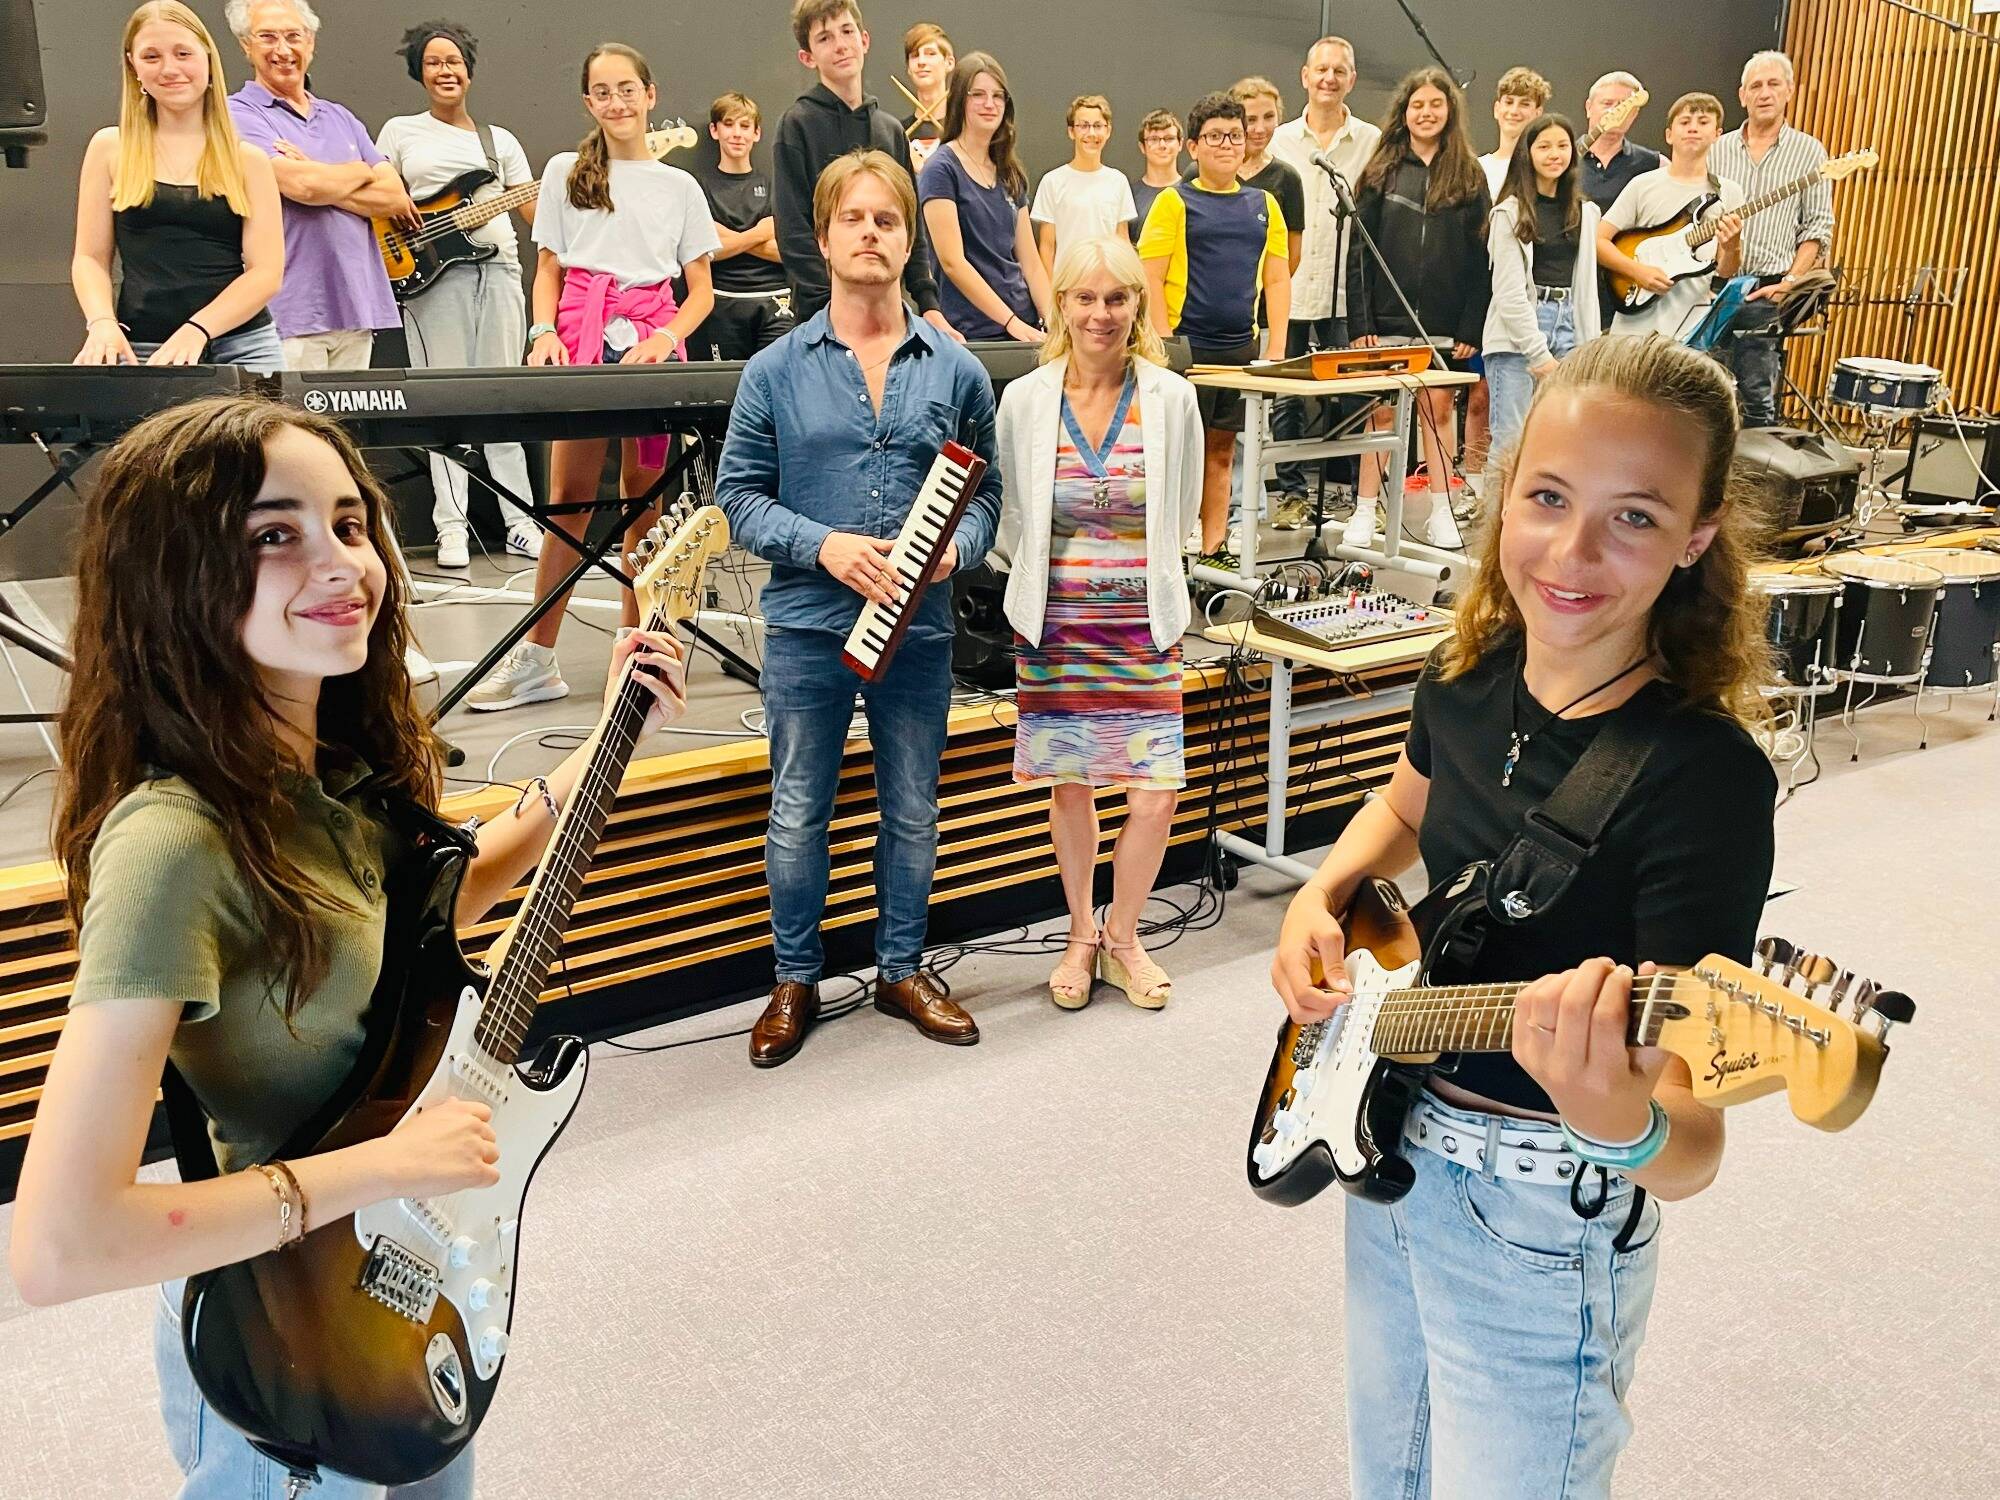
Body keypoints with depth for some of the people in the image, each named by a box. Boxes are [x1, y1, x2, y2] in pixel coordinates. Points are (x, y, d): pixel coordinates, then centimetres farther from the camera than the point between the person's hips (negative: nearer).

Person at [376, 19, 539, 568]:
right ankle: (451, 527, -2)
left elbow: (537, 210, 13)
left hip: (498, 267, 2)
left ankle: (520, 521, 3)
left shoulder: (500, 139, 18)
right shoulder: (400, 132, 13)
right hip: (431, 272, -2)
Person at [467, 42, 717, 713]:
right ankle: (537, 661, -3)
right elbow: (548, 271, 13)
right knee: (569, 498, -6)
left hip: (653, 336, 1)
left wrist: (667, 339, -10)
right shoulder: (564, 172, 13)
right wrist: (544, 332, -6)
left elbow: (701, 291, 9)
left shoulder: (679, 186, 12)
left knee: (644, 499, 1)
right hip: (582, 332, 0)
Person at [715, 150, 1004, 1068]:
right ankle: (796, 981, 28)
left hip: (919, 627, 1)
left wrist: (956, 549, -14)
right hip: (807, 624, -1)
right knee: (798, 816, 9)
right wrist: (825, 545, -15)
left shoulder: (957, 370, 2)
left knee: (912, 811, 14)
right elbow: (738, 493, 0)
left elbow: (984, 493, 7)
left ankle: (902, 970, 32)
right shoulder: (776, 370, -1)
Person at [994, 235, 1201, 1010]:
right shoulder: (1025, 400, -2)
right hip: (1056, 626, 1)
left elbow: (1181, 516, 9)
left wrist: (1132, 575, 9)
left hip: (1144, 626, 0)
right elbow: (1009, 521, 8)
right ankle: (1081, 935, 31)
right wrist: (1047, 580, 4)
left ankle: (1121, 938, 21)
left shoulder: (1171, 399, -2)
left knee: (1155, 797, -4)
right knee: (1070, 788, 10)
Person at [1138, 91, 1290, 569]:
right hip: (1187, 346, -4)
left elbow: (1277, 279, 13)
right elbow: (1150, 279, -6)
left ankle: (1214, 550, 17)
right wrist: (1163, 347, -13)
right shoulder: (1175, 202, -1)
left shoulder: (1264, 205, 13)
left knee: (1221, 450, 10)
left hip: (1242, 348, 5)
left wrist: (1276, 347, 3)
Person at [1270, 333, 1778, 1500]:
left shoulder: (1708, 776, -26)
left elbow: (1690, 1157, -28)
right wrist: (1322, 900, -1)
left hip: (1541, 1235, -6)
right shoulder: (1470, 674, -7)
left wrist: (1619, 1123, -50)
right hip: (1387, 1156, 7)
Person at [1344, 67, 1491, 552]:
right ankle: (1364, 515, 9)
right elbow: (1358, 250, 1)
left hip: (1443, 323, 0)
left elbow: (1481, 257, 3)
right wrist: (1360, 322, -7)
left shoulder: (1469, 176, 6)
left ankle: (1441, 516, 12)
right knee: (1382, 412, 2)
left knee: (1438, 410, 5)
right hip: (1387, 318, 0)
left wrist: (1471, 327, -4)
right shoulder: (1382, 172, 5)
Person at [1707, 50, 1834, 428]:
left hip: (1767, 293, -2)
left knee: (1758, 399, -4)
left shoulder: (1809, 152, 6)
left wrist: (1790, 281, -11)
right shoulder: (1717, 151, 11)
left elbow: (1818, 228, 3)